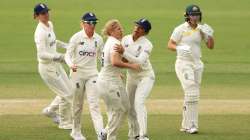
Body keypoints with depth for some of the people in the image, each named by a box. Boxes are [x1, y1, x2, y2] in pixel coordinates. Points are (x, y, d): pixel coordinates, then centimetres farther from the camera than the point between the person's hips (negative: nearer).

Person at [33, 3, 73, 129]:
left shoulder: (50, 25, 5)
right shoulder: (40, 32, -23)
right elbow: (41, 54, -30)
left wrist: (65, 45, 12)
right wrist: (57, 57, -39)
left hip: (56, 65, 9)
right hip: (47, 68, -9)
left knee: (69, 90, 17)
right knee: (67, 95, -1)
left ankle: (50, 110, 35)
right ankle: (65, 123, 17)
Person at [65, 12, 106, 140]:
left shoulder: (98, 39, 2)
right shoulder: (76, 37, -8)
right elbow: (68, 55, -9)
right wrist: (71, 65, -31)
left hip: (92, 74, 2)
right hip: (77, 73, -2)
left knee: (94, 103, -10)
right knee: (77, 104, 8)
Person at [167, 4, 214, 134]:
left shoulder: (201, 29, 7)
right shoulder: (180, 29, -8)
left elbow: (210, 46, 7)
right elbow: (170, 44, -8)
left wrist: (209, 35, -11)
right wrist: (179, 48, -28)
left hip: (197, 64, 6)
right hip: (183, 64, -6)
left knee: (190, 95, 9)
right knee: (192, 94, -16)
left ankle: (185, 125, 18)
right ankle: (191, 125, -14)